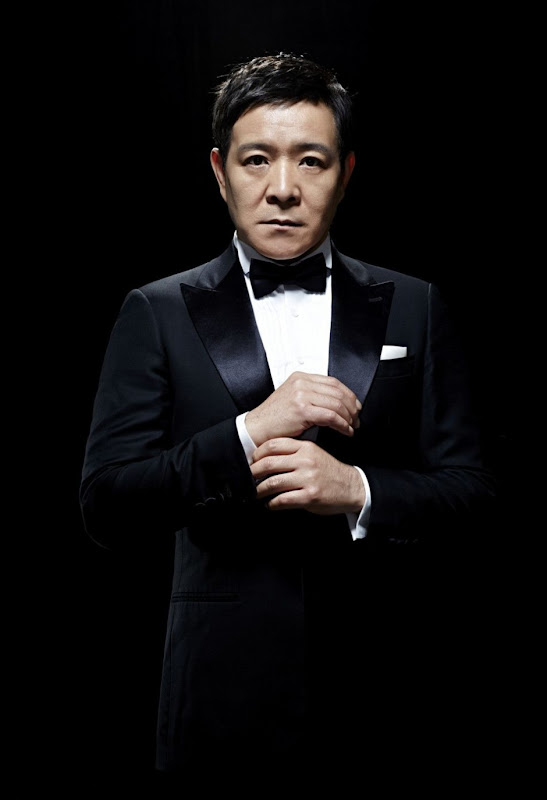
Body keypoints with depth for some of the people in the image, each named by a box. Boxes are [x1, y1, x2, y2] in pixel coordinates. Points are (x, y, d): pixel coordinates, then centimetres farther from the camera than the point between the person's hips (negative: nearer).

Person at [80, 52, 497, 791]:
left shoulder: (416, 309, 5)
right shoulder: (157, 314, 2)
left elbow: (472, 495, 2)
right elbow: (106, 508, -6)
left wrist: (356, 490, -17)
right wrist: (247, 434, -18)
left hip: (388, 693, 1)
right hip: (228, 698, -1)